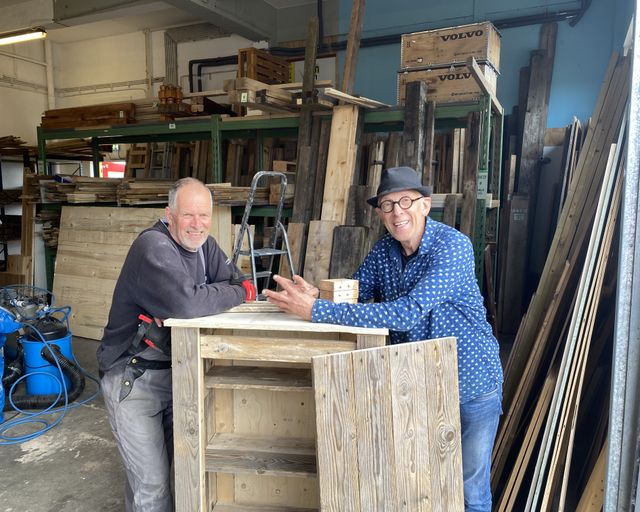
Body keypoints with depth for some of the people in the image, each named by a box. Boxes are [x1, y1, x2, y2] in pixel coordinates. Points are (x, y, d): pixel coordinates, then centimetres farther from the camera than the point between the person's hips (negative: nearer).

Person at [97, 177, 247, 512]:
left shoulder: (203, 244, 3)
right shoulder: (153, 246, -22)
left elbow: (238, 282, 0)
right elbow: (188, 301, -36)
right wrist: (236, 293, -17)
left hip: (176, 371, 7)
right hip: (133, 380, -7)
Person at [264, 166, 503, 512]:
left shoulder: (453, 246, -24)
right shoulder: (385, 249, -3)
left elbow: (407, 314, -35)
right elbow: (353, 291, 1)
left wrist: (315, 311, -38)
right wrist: (314, 294, -23)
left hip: (471, 382, -5)